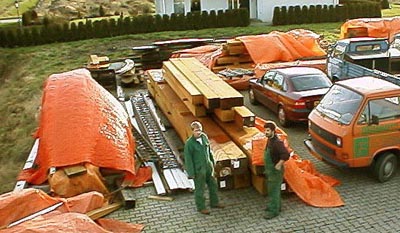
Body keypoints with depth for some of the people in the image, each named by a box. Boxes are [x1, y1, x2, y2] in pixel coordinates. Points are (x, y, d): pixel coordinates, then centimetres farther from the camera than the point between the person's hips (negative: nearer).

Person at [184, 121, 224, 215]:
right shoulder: (189, 143, -21)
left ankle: (214, 202, 39)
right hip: (198, 169, -6)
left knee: (213, 185, 19)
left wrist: (212, 163, 16)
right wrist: (191, 173, -14)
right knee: (200, 189, 9)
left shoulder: (204, 136, -4)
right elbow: (188, 158, -16)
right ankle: (201, 207, 28)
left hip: (208, 166, 6)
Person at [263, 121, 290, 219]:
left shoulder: (277, 143, -24)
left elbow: (286, 154, -34)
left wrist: (278, 165, -27)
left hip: (275, 171, -10)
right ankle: (277, 207, 34)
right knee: (272, 190, 20)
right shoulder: (269, 140, 6)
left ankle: (273, 211, 7)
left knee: (273, 191, -2)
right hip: (269, 170, 10)